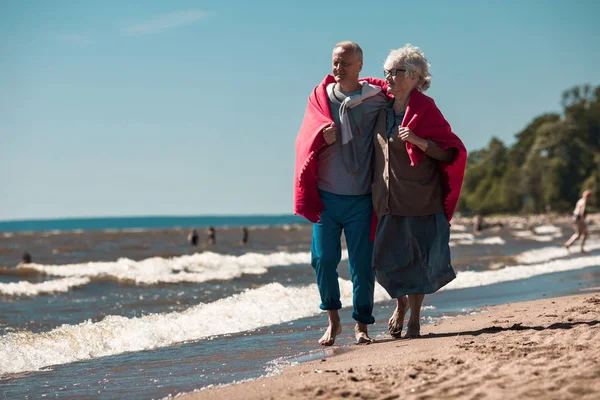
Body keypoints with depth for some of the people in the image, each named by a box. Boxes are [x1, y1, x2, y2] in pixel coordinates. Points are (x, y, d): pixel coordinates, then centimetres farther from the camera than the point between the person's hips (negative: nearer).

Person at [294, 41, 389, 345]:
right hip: (326, 195, 1)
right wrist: (322, 137, -15)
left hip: (361, 198, -1)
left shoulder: (377, 100, 1)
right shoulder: (320, 97, 7)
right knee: (323, 258, -3)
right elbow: (306, 140, 6)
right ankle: (333, 320, 16)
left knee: (362, 263, 1)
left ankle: (361, 325, 15)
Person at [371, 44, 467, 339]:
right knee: (386, 259, 3)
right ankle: (400, 302, 29)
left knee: (417, 258, 2)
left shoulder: (425, 109, -9)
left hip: (419, 200, -5)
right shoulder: (384, 108, 7)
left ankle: (415, 317, 15)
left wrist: (418, 141, -25)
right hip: (387, 200, 5)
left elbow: (452, 152, -12)